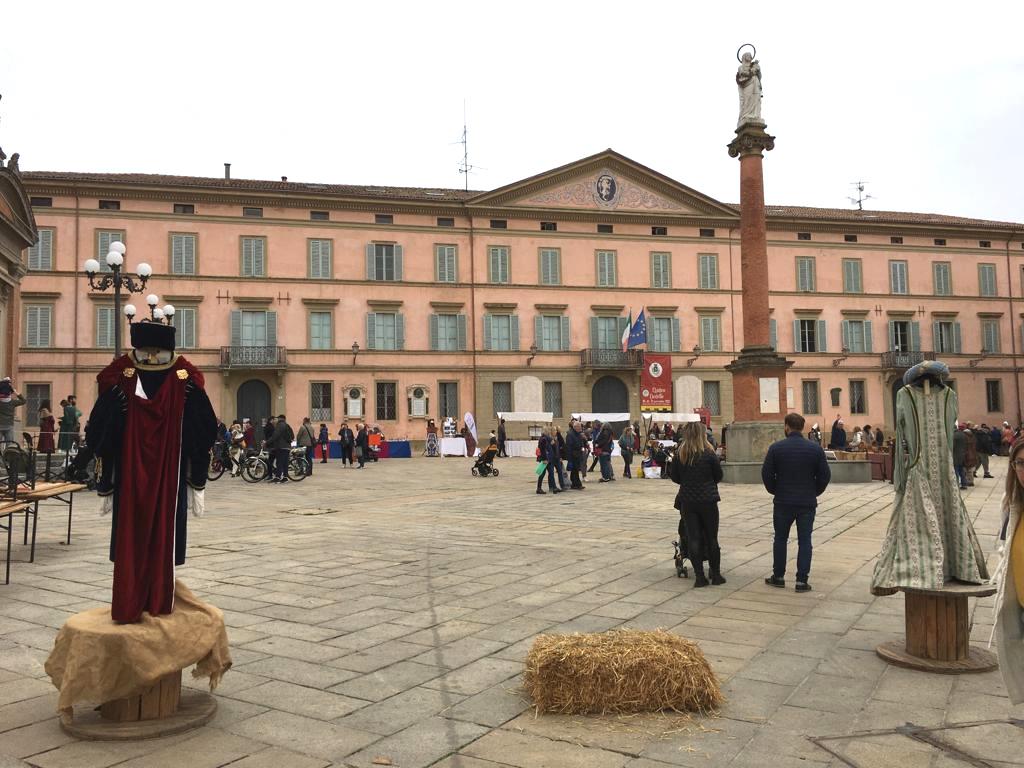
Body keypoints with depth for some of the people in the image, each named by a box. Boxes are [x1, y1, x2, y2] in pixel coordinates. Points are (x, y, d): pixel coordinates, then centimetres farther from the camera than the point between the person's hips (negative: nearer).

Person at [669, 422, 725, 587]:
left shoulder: (679, 455, -3)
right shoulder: (709, 454, -10)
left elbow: (674, 477, 5)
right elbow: (718, 476, 0)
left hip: (687, 501, 2)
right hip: (708, 499, -2)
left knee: (693, 538, 5)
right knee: (711, 538, 10)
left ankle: (699, 576, 5)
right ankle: (715, 574, 16)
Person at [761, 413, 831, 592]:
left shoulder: (776, 447, -7)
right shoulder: (815, 449, -4)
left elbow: (766, 473, -6)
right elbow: (825, 475, -1)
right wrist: (814, 492, 13)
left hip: (783, 502, 0)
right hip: (807, 502, 1)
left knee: (780, 539, 12)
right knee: (804, 541, 6)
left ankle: (778, 577, 20)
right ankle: (802, 581, 5)